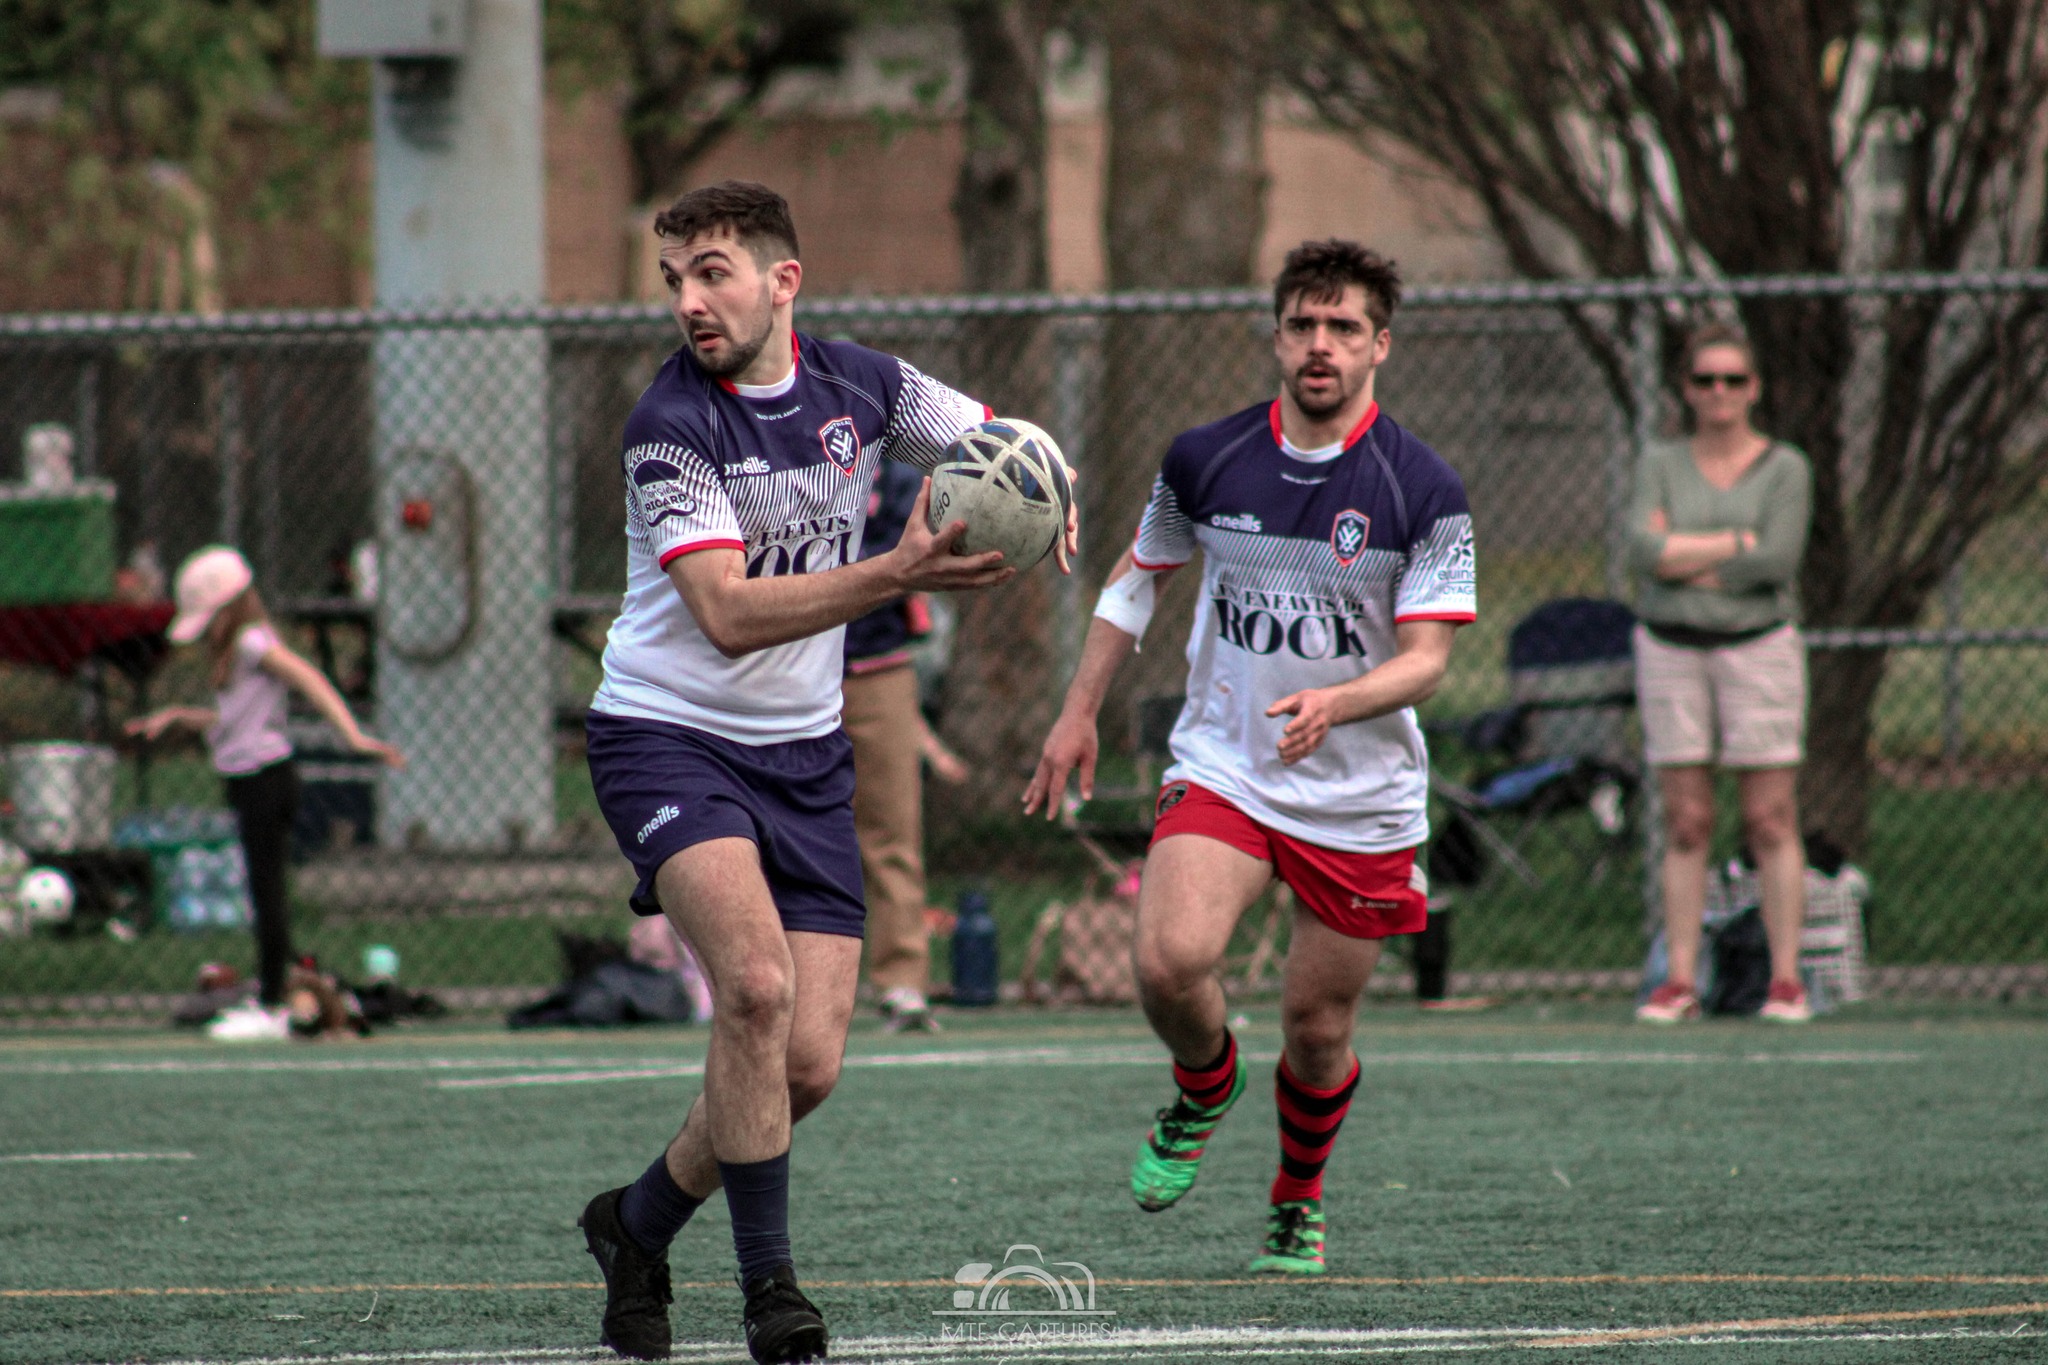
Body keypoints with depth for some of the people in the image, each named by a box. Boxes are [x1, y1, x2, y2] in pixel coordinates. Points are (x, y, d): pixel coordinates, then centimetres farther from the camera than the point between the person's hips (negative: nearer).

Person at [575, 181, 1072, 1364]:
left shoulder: (860, 386, -1)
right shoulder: (672, 425, -17)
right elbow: (728, 614, -26)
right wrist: (899, 574, -36)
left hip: (804, 755, 5)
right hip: (669, 734, -5)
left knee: (808, 1064, -1)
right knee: (756, 982, -27)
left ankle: (640, 1223, 24)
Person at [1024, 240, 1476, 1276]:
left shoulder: (1423, 491, -10)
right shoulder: (1205, 461, -2)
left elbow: (1426, 656, -12)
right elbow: (1139, 573, 16)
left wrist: (1333, 704, -31)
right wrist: (1079, 712, 14)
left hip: (1362, 796, -1)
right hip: (1221, 768, 1)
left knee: (1317, 1027, 5)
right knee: (1169, 962, -23)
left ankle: (1297, 1202, 34)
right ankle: (1204, 1091, 11)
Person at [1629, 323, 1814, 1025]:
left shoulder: (1785, 469, 2)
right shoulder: (1661, 463, 8)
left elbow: (1776, 562, -12)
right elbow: (1645, 548, -9)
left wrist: (1684, 559, -7)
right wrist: (1739, 542, -10)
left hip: (1758, 646, -2)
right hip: (1671, 650, 2)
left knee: (1772, 821, -5)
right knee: (1685, 824, 0)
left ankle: (1785, 979, -2)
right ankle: (1680, 980, 1)